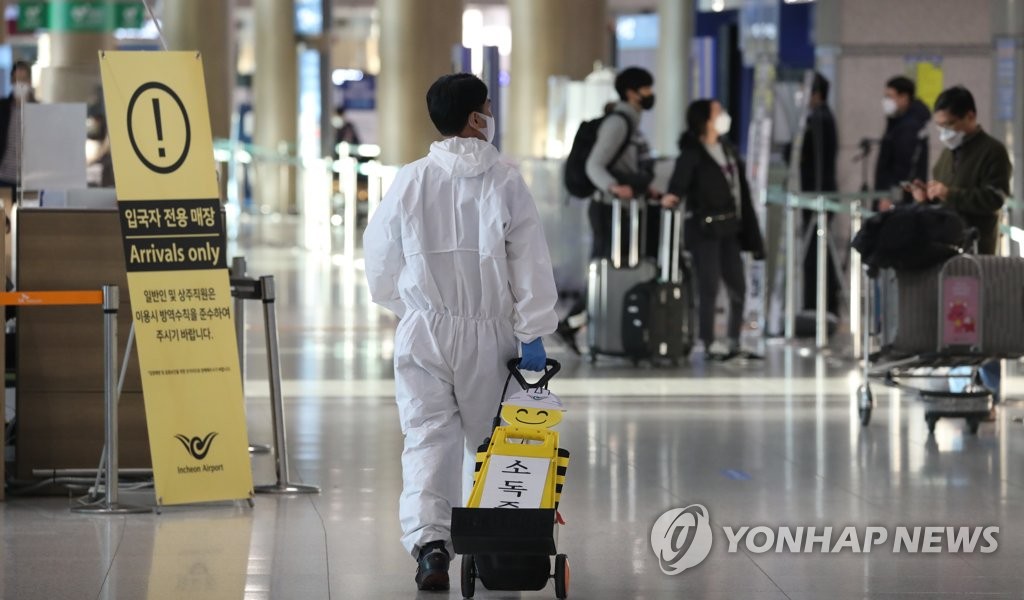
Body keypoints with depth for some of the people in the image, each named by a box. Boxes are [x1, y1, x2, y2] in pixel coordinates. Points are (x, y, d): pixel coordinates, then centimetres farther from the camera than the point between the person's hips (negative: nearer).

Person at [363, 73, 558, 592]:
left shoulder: (411, 181, -2)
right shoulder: (504, 181, -8)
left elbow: (379, 258, 6)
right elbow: (530, 262, -9)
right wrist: (533, 333, -4)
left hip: (423, 330, 1)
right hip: (487, 334, 0)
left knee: (427, 436, -1)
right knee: (485, 438, 15)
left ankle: (429, 541, -16)